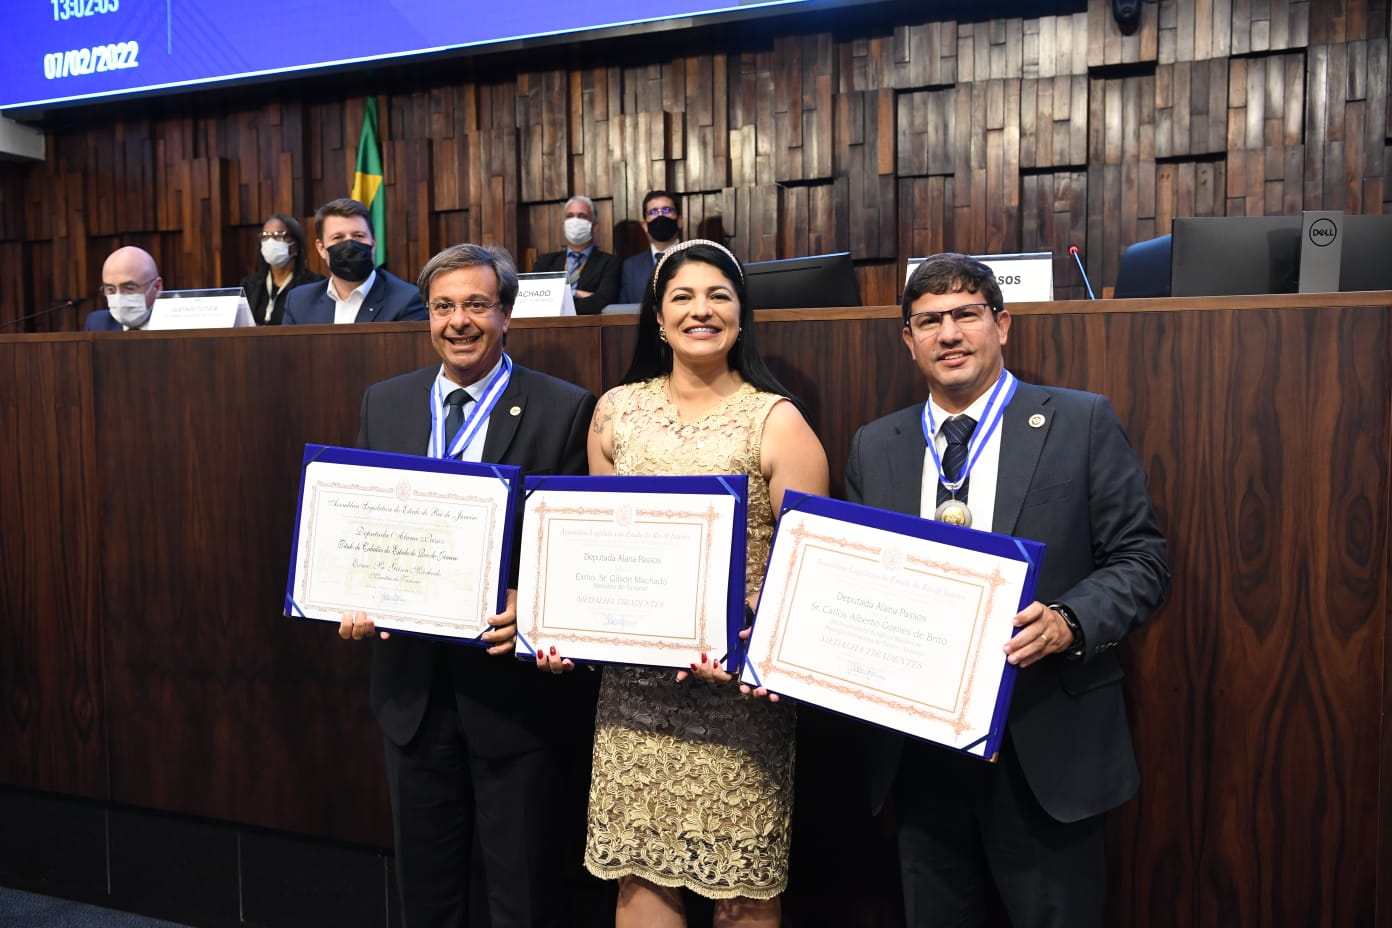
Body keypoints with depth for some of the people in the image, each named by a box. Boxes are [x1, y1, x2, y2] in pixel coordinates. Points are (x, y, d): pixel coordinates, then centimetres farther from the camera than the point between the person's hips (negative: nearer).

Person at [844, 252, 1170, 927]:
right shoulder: (874, 447, 8)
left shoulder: (1081, 423, -2)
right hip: (918, 750, 3)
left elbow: (1141, 559, -3)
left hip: (1046, 744, -3)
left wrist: (1068, 623, -21)